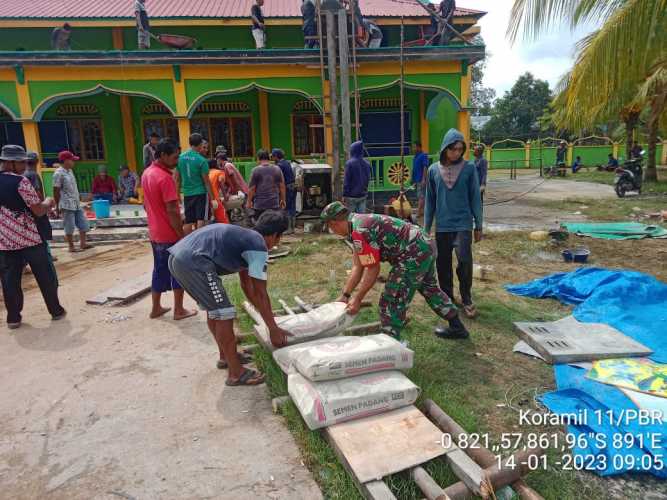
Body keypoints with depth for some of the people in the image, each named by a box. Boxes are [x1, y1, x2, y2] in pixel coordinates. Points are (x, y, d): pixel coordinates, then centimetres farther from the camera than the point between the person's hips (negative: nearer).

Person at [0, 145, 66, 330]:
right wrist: (49, 202, 5)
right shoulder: (20, 181, -13)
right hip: (29, 237, -5)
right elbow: (39, 211, -14)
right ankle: (56, 311, 16)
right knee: (45, 276, 8)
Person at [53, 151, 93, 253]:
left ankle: (83, 244, 20)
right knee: (70, 227, 0)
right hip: (67, 205, -9)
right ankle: (71, 247, 10)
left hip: (76, 204, 9)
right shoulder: (59, 173, -14)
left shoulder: (70, 171, 11)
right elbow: (56, 191, -13)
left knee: (83, 224, 11)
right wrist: (57, 207, -11)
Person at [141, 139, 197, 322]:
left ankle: (156, 308, 24)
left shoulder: (146, 173, 8)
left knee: (159, 270, 17)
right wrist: (182, 235, -17)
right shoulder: (165, 177, -21)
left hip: (155, 233, 9)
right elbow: (172, 211, -23)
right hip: (170, 235, -8)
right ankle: (179, 310, 12)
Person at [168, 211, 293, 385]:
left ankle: (225, 356, 38)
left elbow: (246, 284, 34)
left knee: (213, 309, 23)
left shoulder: (244, 237, 26)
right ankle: (236, 373, 9)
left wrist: (266, 316, 41)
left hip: (177, 257, 11)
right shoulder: (259, 247, -2)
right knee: (224, 314, -2)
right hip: (193, 262, -10)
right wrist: (273, 329, 6)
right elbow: (261, 294, -2)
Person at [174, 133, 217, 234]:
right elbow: (206, 181, -10)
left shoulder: (181, 158, 4)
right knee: (201, 220, -1)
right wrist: (212, 198, -5)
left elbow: (177, 179, 7)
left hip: (187, 194, 5)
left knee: (188, 222, 12)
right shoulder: (201, 160, -11)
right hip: (201, 193, -5)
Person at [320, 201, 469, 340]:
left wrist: (357, 299, -7)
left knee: (391, 302, -2)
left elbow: (373, 270, -15)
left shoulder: (359, 232, -20)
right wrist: (344, 295, 9)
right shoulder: (358, 223, 11)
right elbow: (357, 267, 11)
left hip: (413, 255, -11)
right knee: (429, 288, 30)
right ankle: (457, 328, 46)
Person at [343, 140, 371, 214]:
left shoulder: (349, 163, -14)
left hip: (351, 196, -5)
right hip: (363, 195, 5)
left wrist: (344, 195, -7)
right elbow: (368, 179, 9)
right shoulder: (367, 164, 1)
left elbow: (346, 180, -13)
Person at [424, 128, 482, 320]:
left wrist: (479, 225, 2)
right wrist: (426, 228, 8)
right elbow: (430, 201, 7)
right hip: (442, 226, 2)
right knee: (444, 265, 9)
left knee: (464, 261, -14)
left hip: (463, 224, -2)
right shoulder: (433, 170, 2)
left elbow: (475, 198, 2)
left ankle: (467, 300, 7)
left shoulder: (469, 168, -3)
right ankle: (447, 299, 27)